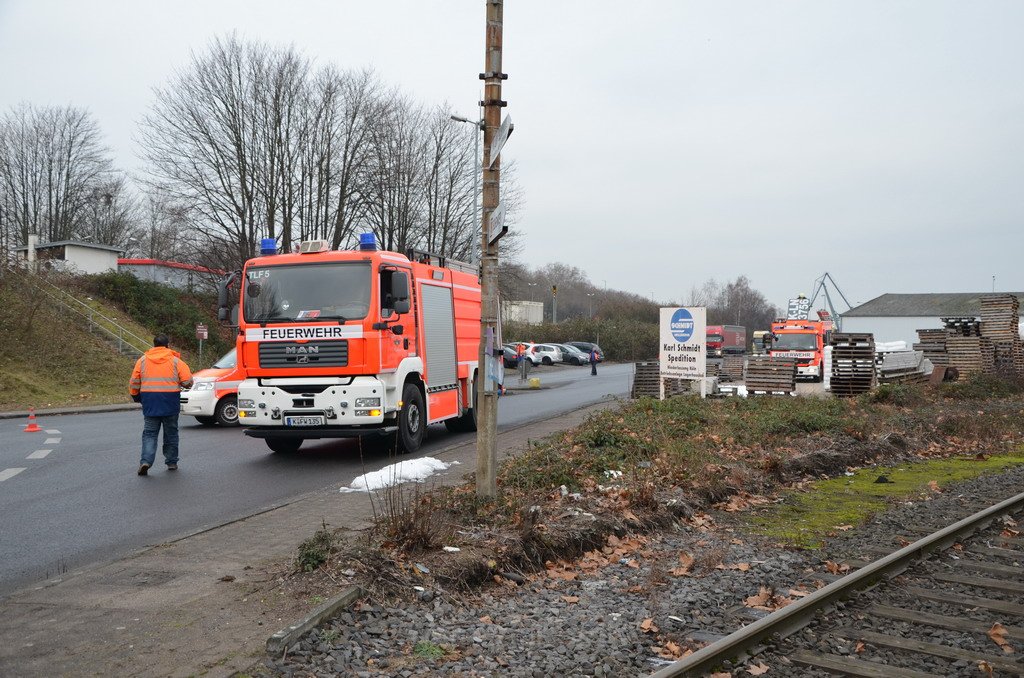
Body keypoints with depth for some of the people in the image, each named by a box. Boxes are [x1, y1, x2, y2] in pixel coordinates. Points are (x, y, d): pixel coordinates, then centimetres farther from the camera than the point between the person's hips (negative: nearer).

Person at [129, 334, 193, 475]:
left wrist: (136, 397, 22)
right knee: (171, 433, 12)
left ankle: (146, 461, -12)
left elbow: (134, 383, 6)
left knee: (149, 433, 5)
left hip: (150, 403, 1)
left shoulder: (142, 360, 5)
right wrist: (178, 383, 15)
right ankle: (171, 462, 17)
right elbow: (188, 381, -7)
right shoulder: (175, 361, -1)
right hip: (170, 402, -1)